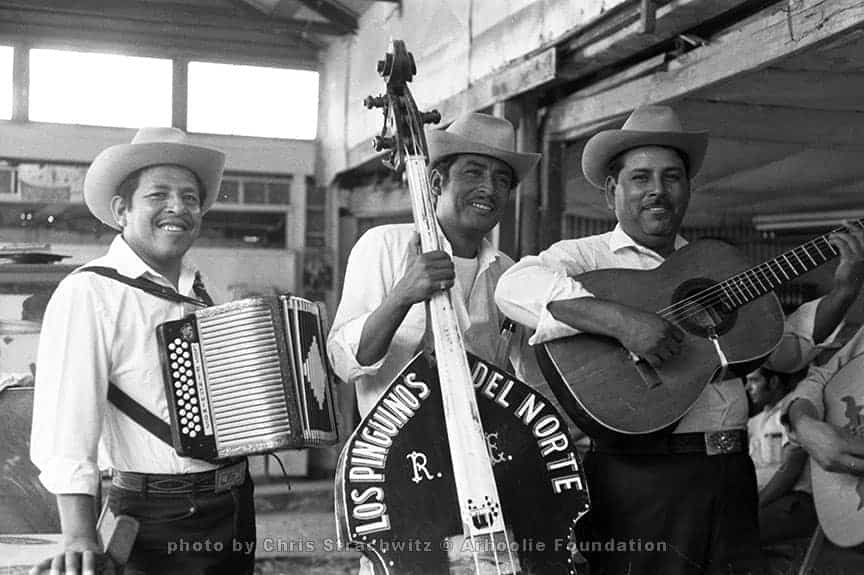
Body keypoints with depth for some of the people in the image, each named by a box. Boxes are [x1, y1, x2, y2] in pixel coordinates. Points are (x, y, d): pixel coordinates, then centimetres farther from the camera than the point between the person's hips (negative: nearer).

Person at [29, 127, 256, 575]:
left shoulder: (197, 292, 10)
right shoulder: (89, 292, -14)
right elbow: (66, 423, -24)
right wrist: (80, 538, -32)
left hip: (237, 507, 8)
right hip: (160, 522, -7)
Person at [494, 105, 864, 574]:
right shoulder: (585, 256, -2)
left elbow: (785, 351, 19)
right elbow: (515, 286, -24)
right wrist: (621, 320, -31)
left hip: (730, 470, 6)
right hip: (637, 476, -5)